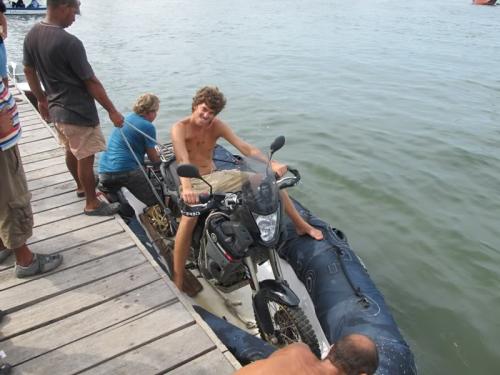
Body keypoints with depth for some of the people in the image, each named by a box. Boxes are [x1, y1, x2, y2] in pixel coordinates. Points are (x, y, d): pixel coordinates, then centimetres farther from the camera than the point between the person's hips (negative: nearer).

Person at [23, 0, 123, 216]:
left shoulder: (32, 35, 0)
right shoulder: (69, 42, -24)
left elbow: (29, 71, 10)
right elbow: (91, 82, -20)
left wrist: (42, 99, 23)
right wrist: (112, 111, -12)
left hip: (56, 108, 8)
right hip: (78, 111, -8)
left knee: (71, 152, 25)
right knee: (85, 158, 4)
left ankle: (81, 187, 46)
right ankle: (92, 204, 17)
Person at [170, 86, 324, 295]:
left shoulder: (216, 126, -1)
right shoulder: (180, 128, -13)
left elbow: (245, 148, -11)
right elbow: (183, 159, -31)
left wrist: (271, 164, -28)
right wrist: (186, 188, -50)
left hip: (215, 177, 5)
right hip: (193, 183, -5)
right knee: (189, 219, -39)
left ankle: (301, 225, 8)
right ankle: (177, 281, -27)